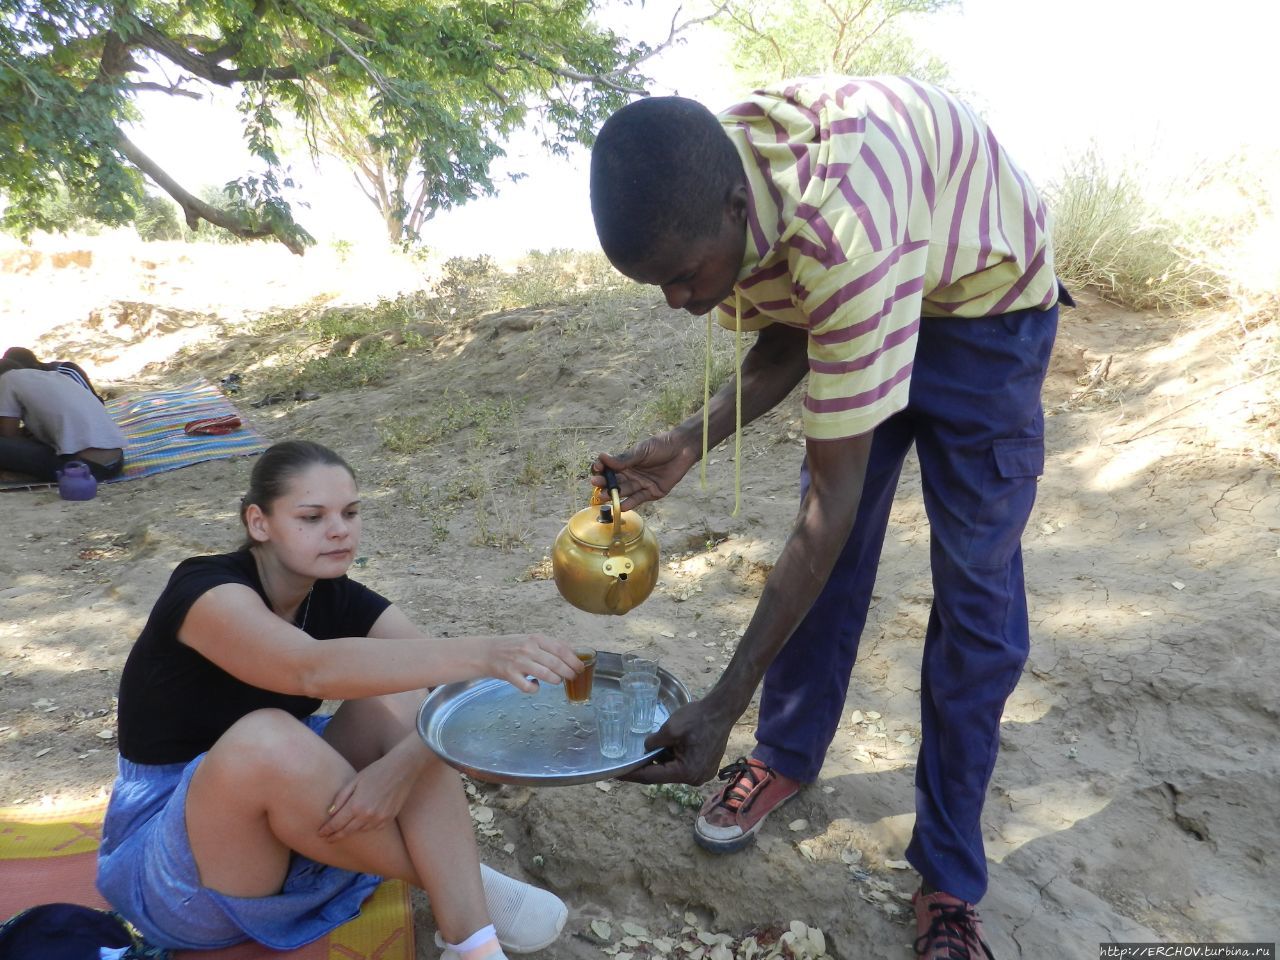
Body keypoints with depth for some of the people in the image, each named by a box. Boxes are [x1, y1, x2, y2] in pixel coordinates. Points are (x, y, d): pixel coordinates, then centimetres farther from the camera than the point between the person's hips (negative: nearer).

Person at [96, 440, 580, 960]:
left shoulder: (338, 598, -5)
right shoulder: (204, 589, -23)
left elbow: (455, 686, -16)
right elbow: (312, 669, -45)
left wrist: (402, 765, -36)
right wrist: (485, 652, -55)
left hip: (287, 832, 6)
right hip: (174, 864, -5)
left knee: (399, 696, -17)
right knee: (266, 738, -36)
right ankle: (454, 880, -16)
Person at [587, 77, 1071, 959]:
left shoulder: (843, 233, -43)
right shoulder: (708, 193, -20)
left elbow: (834, 500, -38)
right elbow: (784, 347, -4)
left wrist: (724, 705, -34)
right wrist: (691, 442, -22)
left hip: (986, 301, -6)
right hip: (852, 302, 6)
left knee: (976, 588, -6)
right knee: (829, 551, 6)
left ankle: (950, 881, 9)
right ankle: (787, 756, 26)